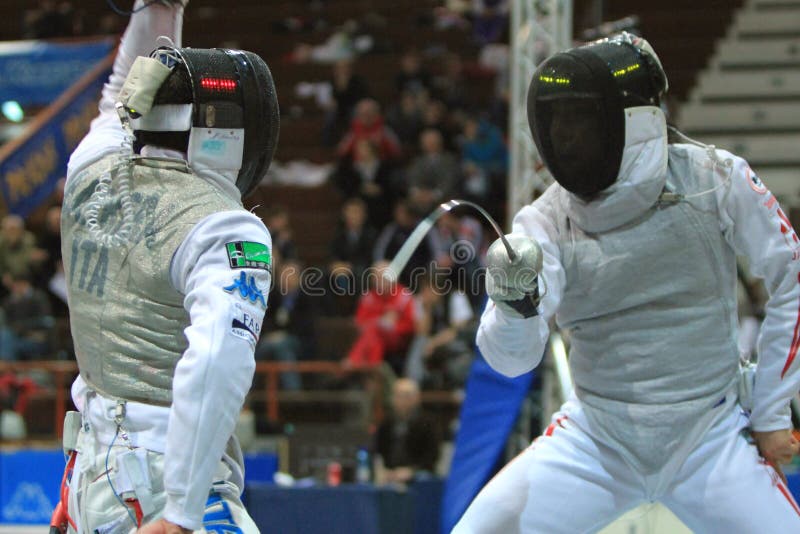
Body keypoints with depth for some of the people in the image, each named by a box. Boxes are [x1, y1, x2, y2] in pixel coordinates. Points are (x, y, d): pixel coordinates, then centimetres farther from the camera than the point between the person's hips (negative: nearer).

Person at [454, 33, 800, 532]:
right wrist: (513, 302, -42)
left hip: (709, 435, -1)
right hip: (596, 436, 1)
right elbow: (513, 357, -20)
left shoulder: (717, 180, -12)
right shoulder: (546, 222, -10)